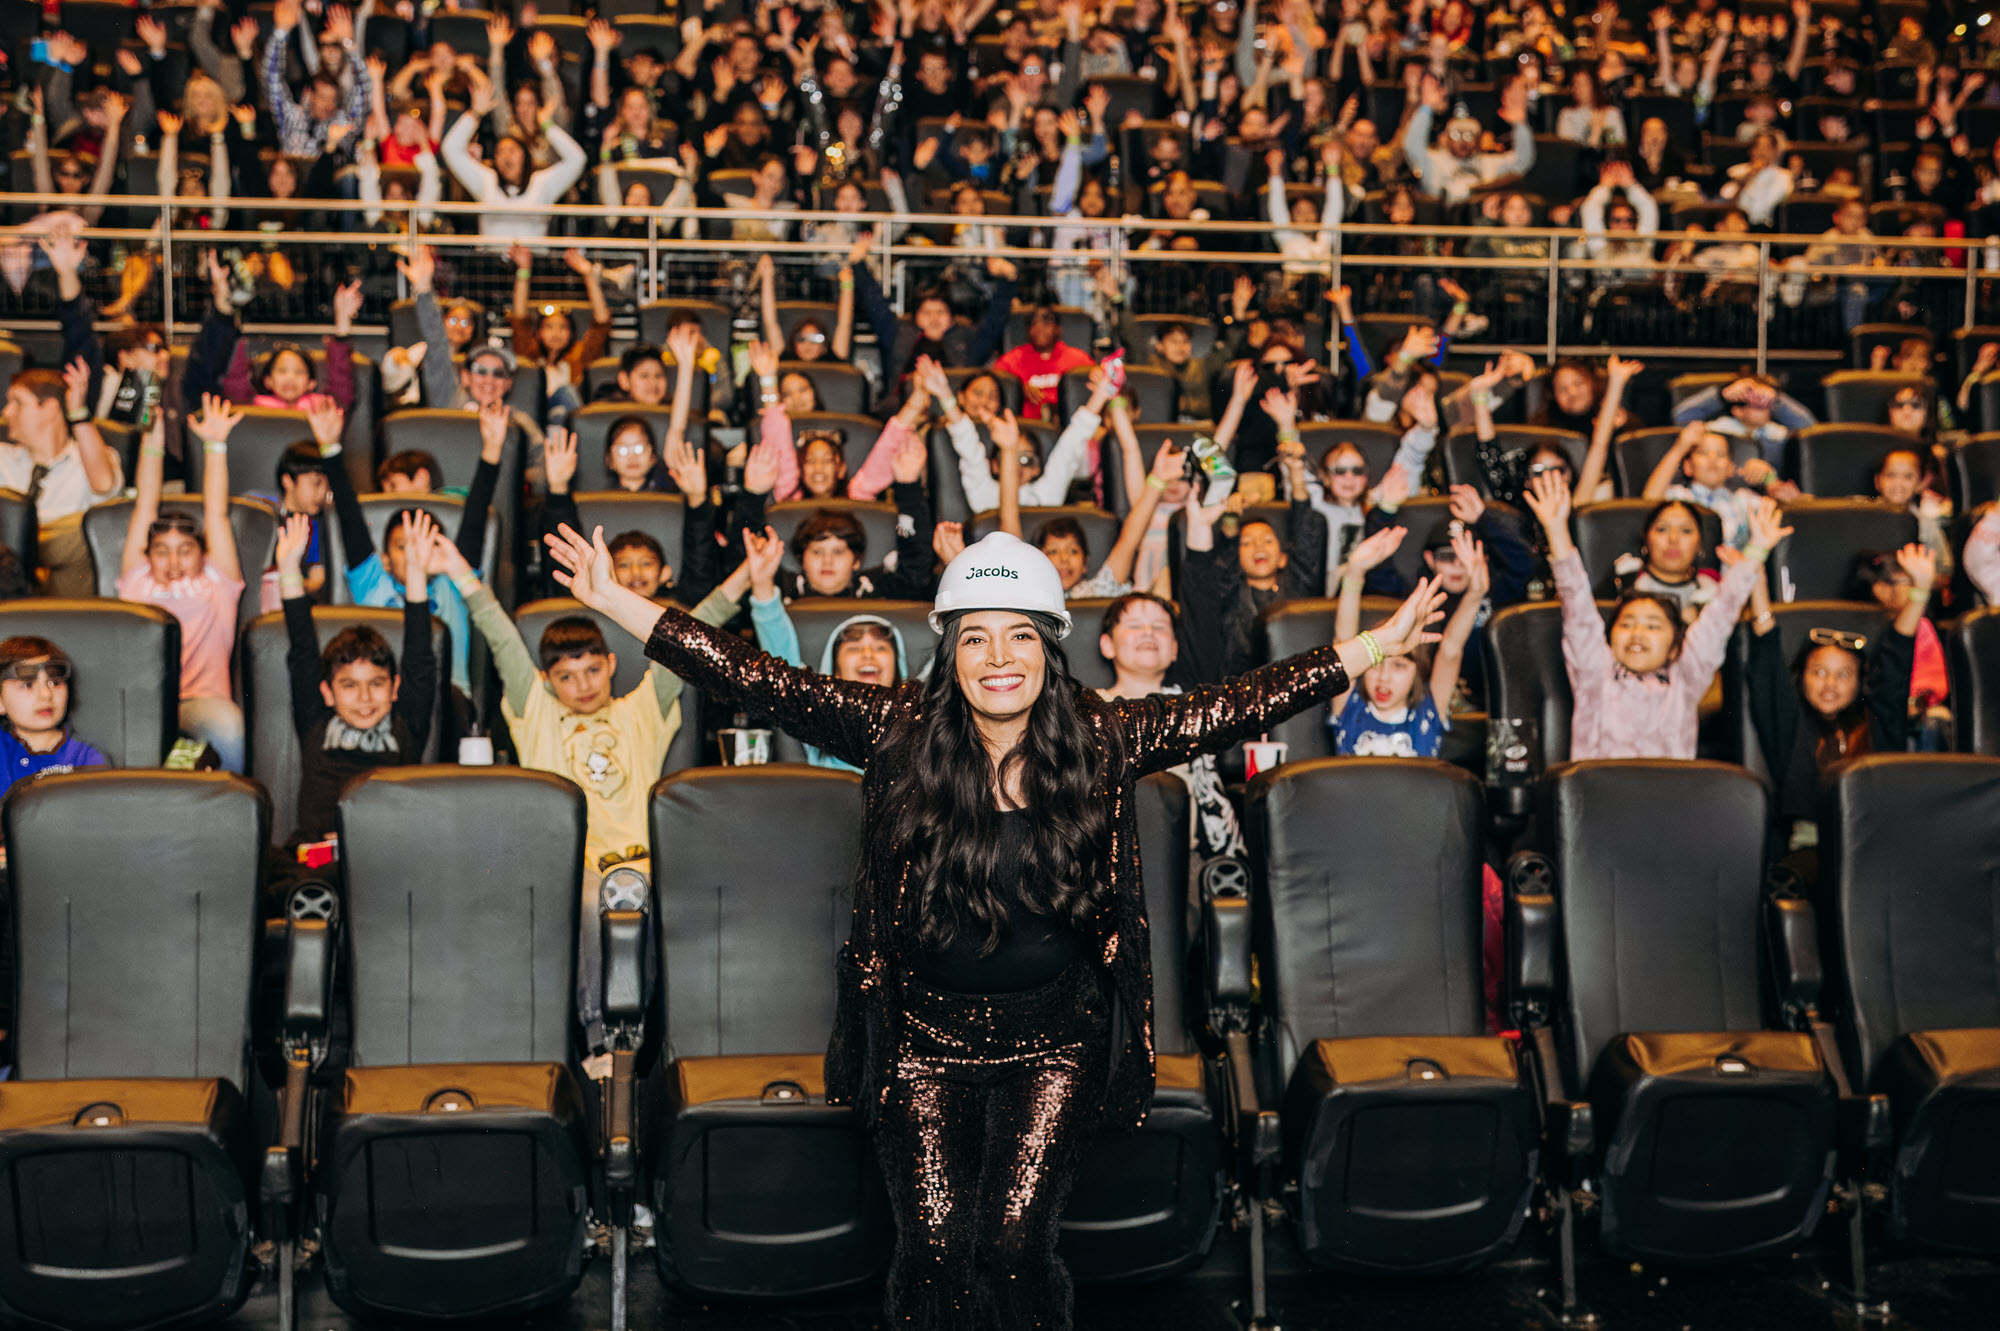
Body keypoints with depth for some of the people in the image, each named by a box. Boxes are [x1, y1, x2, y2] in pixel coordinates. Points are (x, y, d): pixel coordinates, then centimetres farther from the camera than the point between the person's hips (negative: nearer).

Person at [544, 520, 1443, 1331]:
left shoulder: (1103, 741, -5)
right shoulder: (898, 734, -8)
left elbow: (1241, 706, -6)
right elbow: (756, 683, -10)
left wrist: (1377, 645, -9)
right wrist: (614, 601, -14)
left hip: (1055, 1038, 0)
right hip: (925, 1032, 0)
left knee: (1015, 1245, -10)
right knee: (935, 1246, -9)